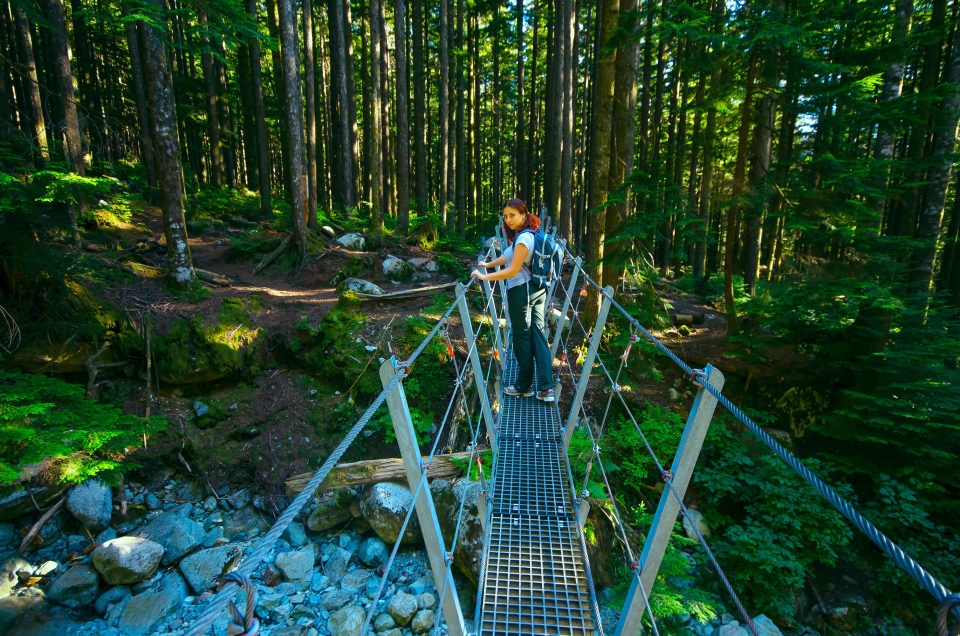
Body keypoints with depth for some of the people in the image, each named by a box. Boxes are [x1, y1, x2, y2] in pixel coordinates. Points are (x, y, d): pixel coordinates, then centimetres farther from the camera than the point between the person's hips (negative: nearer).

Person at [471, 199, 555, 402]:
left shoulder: (523, 238, -18)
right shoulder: (528, 234, 12)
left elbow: (512, 270, -21)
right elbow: (510, 257, 23)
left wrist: (484, 277, -17)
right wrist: (488, 264, 26)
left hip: (521, 292, -9)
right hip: (538, 289, 9)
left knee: (522, 337, 3)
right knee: (538, 335, 6)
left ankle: (524, 387, 17)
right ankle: (546, 388, 6)